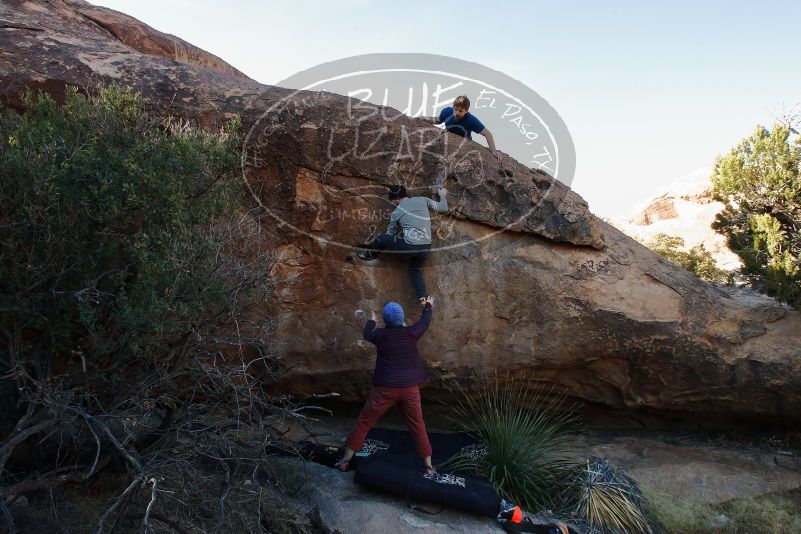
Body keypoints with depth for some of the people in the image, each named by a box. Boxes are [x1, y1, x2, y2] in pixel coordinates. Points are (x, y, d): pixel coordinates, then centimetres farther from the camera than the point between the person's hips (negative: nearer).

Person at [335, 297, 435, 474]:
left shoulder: (381, 335, -6)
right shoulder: (410, 333, -5)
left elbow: (367, 334, 18)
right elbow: (425, 321, 15)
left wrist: (371, 321, 39)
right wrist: (429, 306, 35)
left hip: (385, 388, -1)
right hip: (409, 388, 1)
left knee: (364, 422, 10)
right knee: (417, 425, 13)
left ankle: (345, 460, 15)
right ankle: (428, 465, 16)